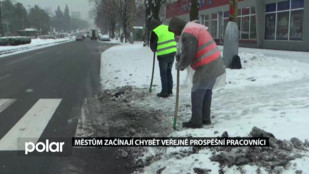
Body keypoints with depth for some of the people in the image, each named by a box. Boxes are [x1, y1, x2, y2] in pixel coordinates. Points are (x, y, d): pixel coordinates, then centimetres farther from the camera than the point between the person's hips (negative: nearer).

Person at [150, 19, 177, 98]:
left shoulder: (155, 32, -9)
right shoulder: (168, 28, 11)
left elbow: (152, 44, -1)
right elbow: (174, 39, 18)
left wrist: (154, 50, 19)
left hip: (163, 55, -6)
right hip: (172, 53, 6)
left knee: (163, 73, 5)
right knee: (169, 72, 18)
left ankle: (165, 92, 8)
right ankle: (170, 90, 24)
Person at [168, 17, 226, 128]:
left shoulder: (188, 34, -14)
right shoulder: (195, 27, 19)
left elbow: (187, 55, -16)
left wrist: (180, 66, 1)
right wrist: (180, 58, 9)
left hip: (206, 68, -10)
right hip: (216, 65, 10)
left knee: (197, 93, 0)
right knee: (207, 92, 17)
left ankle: (196, 121, 6)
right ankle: (205, 119, 25)